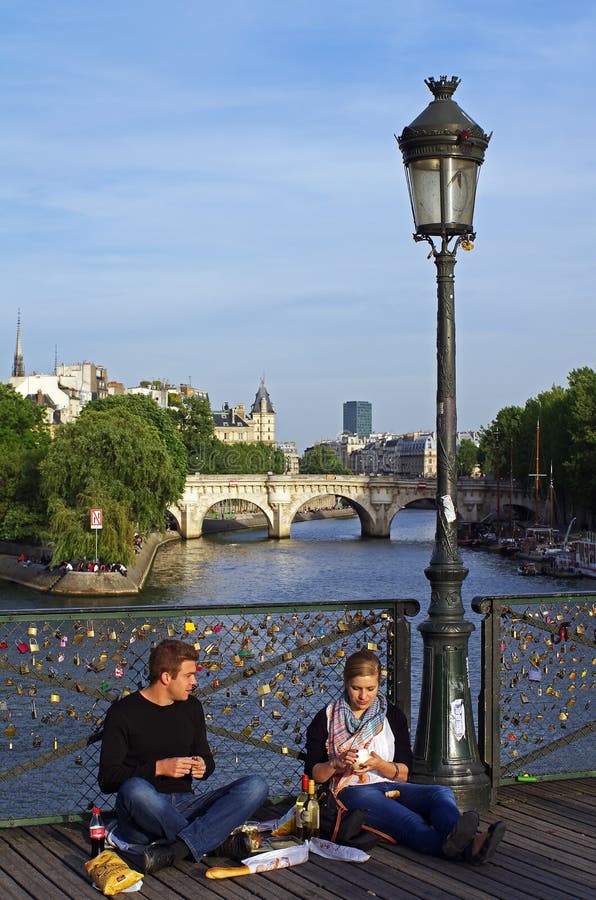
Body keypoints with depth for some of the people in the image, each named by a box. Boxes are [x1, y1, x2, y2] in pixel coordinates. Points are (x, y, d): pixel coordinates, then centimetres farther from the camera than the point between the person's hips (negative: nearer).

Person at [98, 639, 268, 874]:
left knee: (256, 786, -17)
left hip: (184, 806, 5)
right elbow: (107, 779, -7)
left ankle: (174, 848, -34)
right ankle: (216, 842, -27)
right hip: (144, 809, -5)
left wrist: (203, 766, -2)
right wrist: (159, 768, -18)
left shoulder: (191, 707, 14)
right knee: (134, 790, -41)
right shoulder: (123, 712, -3)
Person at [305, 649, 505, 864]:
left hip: (391, 787, 5)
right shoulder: (326, 719, 9)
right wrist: (336, 763, -14)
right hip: (352, 791, -4)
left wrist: (380, 765, -10)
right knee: (408, 821, -38)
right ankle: (467, 848, -68)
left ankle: (456, 837, -65)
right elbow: (312, 774, 7)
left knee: (442, 793, -29)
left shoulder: (393, 716, 16)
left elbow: (404, 773, 12)